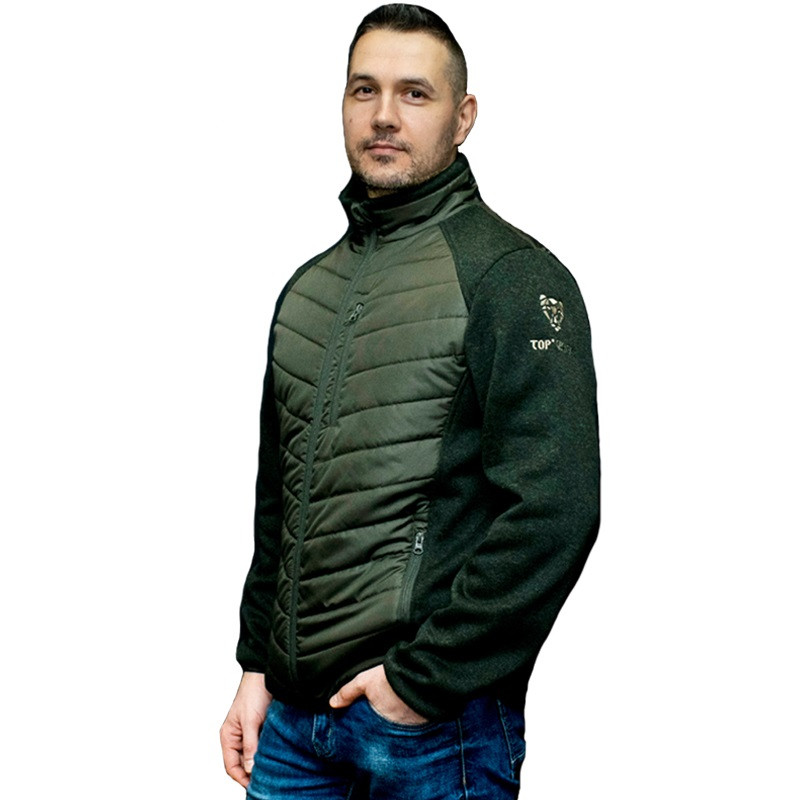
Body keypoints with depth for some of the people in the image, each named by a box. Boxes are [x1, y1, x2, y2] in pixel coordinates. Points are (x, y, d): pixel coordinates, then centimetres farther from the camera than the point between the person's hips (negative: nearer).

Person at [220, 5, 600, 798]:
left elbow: (553, 513, -18)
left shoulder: (512, 277, -10)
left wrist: (425, 680, -17)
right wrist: (257, 665, 13)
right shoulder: (310, 286, 12)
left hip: (436, 720, -6)